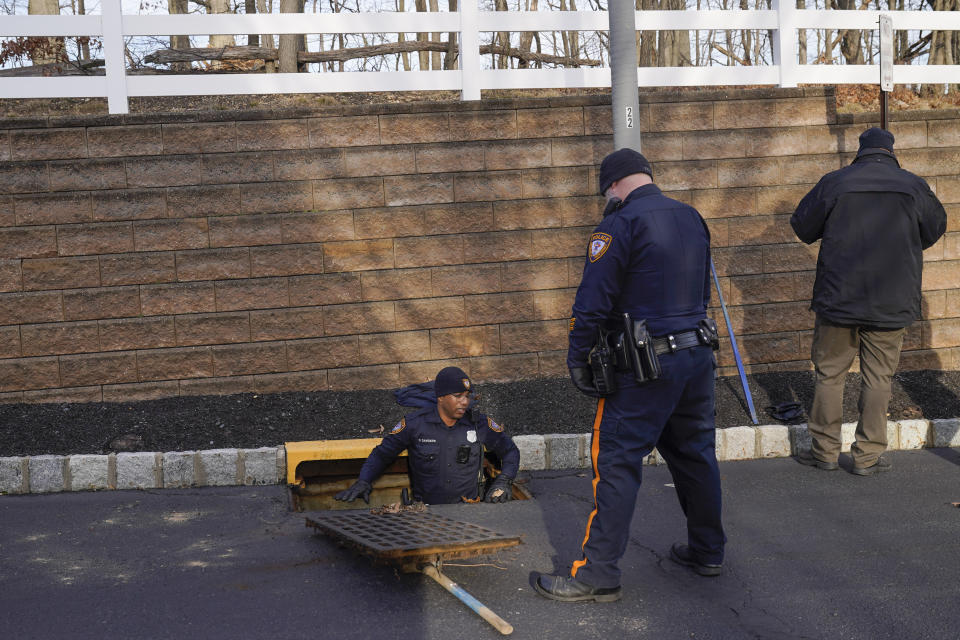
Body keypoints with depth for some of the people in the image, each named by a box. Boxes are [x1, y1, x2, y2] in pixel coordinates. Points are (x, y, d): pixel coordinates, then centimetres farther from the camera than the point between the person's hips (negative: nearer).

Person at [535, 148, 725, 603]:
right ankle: (707, 551, 32)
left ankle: (598, 574, -1)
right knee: (695, 453, 19)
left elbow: (592, 301, -16)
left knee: (616, 462, -4)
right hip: (699, 355, 8)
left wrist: (577, 358, -7)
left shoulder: (621, 225, -12)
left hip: (645, 367, -8)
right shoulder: (692, 219, 12)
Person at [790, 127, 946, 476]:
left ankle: (825, 451, 16)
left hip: (838, 297, -1)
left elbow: (802, 227, 4)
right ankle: (868, 456, 12)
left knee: (829, 373, 10)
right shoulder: (915, 186, -1)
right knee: (878, 378, 8)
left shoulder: (833, 183, -5)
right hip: (892, 302, 1)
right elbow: (935, 229, 14)